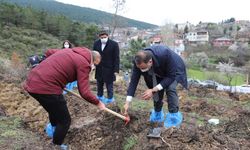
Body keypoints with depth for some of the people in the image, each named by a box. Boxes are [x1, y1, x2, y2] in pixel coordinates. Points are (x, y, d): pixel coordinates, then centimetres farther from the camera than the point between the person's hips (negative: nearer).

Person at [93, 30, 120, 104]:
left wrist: (116, 69, -13)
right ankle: (100, 96, 35)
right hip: (99, 68, 4)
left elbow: (116, 58, -10)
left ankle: (110, 98, 22)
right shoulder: (96, 43, 1)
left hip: (109, 68, -4)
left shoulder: (114, 44, -11)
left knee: (109, 84, 6)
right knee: (99, 83, 17)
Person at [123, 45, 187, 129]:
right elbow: (134, 80, -24)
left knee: (170, 88, -24)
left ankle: (174, 117, -10)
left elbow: (171, 76, -34)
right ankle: (157, 115, 18)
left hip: (173, 71, -4)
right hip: (159, 73, 4)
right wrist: (127, 102, -28)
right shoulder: (139, 61, -29)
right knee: (156, 90, -5)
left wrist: (153, 90, -38)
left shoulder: (164, 54, -43)